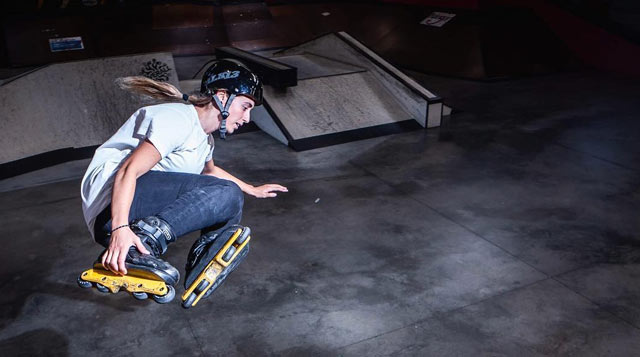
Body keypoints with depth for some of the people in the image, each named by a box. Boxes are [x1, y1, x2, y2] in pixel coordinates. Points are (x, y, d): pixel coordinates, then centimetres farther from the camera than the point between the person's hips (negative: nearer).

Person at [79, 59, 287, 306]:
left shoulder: (203, 137, 20)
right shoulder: (179, 118, -13)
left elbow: (210, 171, 43)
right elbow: (128, 171, -23)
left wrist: (252, 190, 47)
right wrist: (120, 229, -36)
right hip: (113, 208, -10)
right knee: (226, 194, -25)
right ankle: (146, 239, -35)